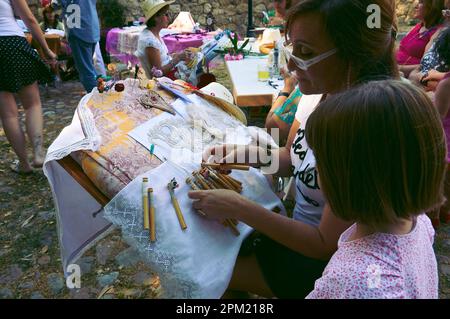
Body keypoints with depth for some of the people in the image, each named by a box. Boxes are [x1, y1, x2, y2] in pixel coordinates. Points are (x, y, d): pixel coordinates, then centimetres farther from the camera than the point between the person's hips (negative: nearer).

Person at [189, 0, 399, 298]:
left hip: (322, 257, -6)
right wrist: (243, 154, -13)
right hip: (297, 222, 6)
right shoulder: (318, 94, -11)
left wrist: (240, 207, -26)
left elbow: (326, 244, -24)